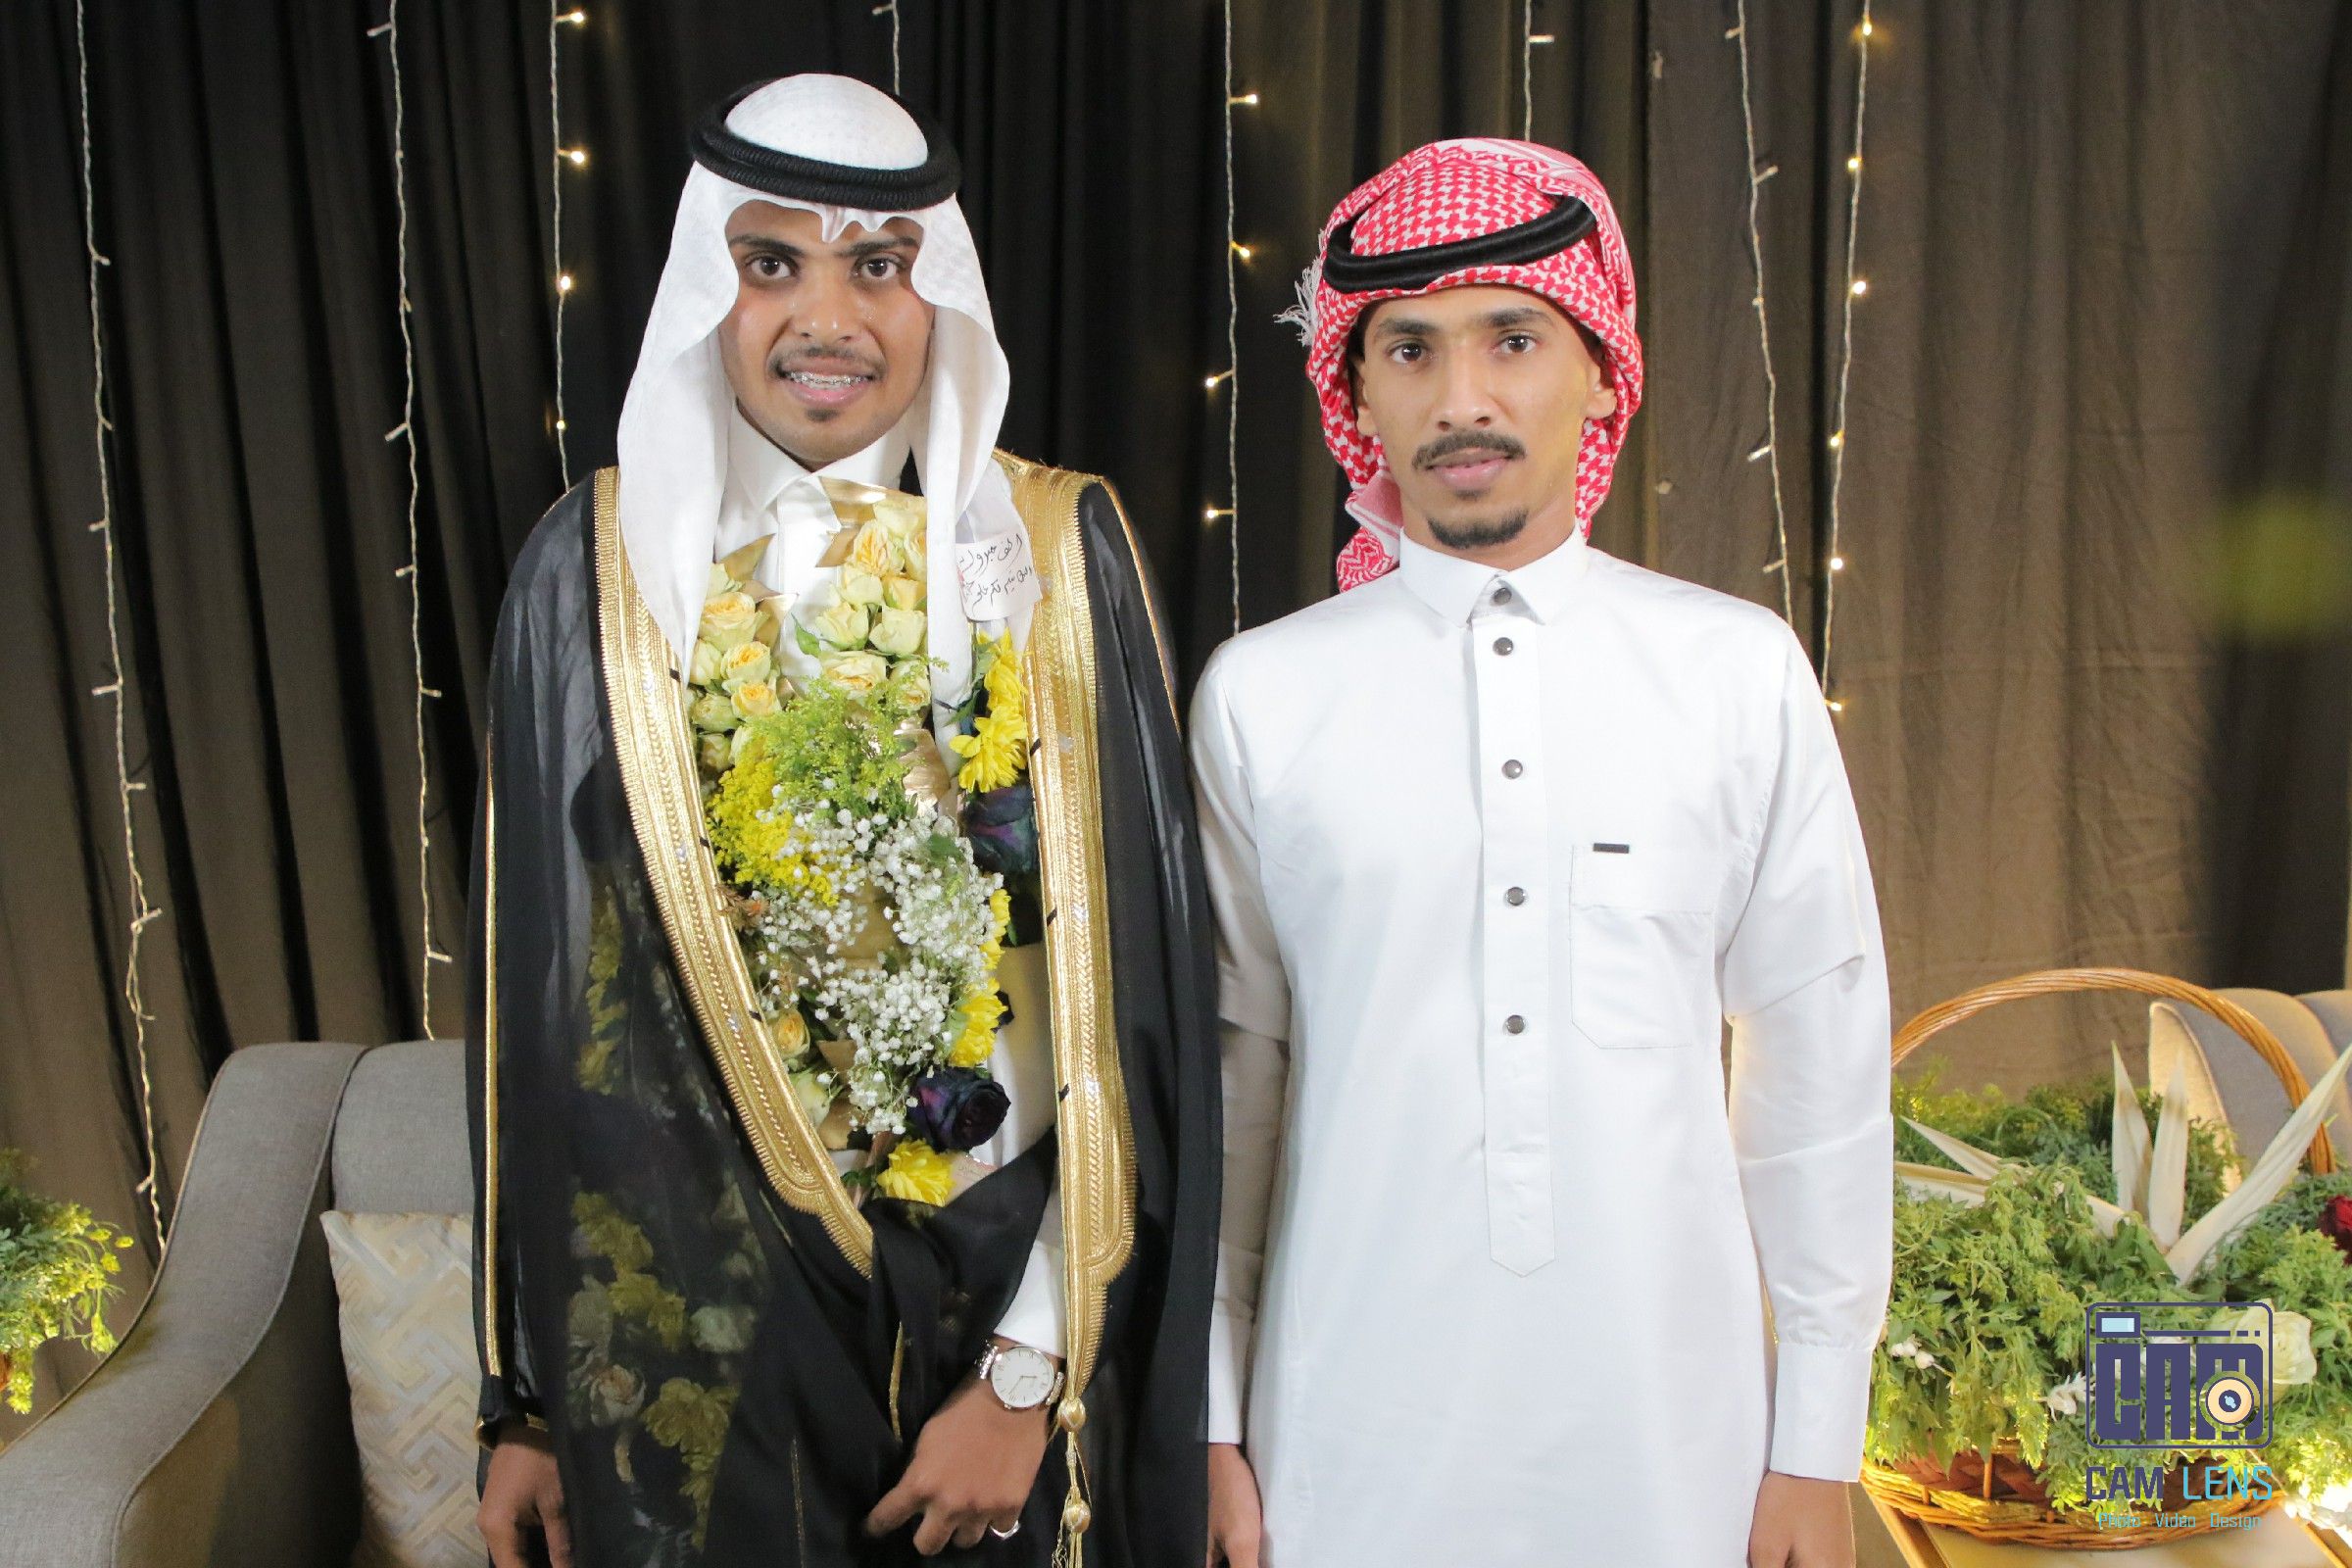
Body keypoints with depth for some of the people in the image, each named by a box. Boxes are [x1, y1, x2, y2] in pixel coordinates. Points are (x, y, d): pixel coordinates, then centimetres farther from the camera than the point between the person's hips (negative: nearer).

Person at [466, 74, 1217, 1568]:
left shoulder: (1058, 551, -6)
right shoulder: (599, 563, -2)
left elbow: (1133, 977, -7)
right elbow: (534, 984, 1)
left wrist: (1032, 1367, -11)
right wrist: (522, 1401, 3)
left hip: (1005, 1287, 0)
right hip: (685, 1299, 1)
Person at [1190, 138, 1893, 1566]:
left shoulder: (1744, 672, -3)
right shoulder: (1259, 696, -4)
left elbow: (1820, 1063, 1)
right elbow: (1222, 1073, 1)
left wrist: (1820, 1444, 4)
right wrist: (1208, 1422, 5)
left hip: (1670, 1443, 1)